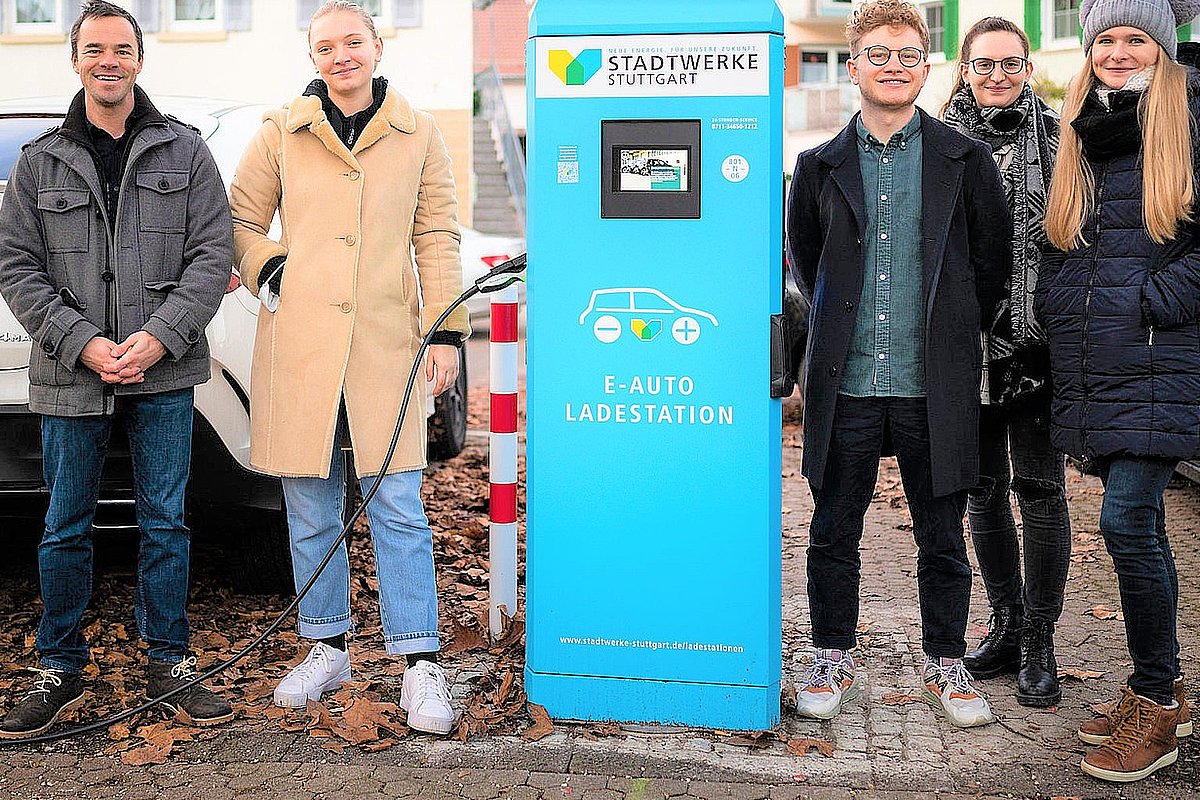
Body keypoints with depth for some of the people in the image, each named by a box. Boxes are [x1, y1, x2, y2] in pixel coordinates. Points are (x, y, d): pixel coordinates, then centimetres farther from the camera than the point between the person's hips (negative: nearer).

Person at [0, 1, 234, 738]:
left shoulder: (185, 151, 5)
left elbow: (212, 255, -1)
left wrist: (159, 338, -12)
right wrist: (82, 343, -11)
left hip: (164, 374, -1)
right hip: (70, 375, 1)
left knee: (165, 523, 6)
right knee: (65, 529, 8)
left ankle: (170, 664, 20)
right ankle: (60, 672, 22)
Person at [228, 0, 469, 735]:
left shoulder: (417, 135, 7)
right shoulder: (282, 133, 8)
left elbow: (437, 237, 7)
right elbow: (240, 220, 16)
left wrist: (445, 331, 1)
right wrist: (266, 267, -3)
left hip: (385, 345, -1)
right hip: (299, 343, 2)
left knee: (399, 507, -3)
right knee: (311, 509, 8)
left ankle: (421, 664, 4)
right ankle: (328, 650, 23)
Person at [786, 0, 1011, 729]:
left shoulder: (965, 161, 4)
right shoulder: (821, 166, 6)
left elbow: (994, 259, 10)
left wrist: (954, 334, 10)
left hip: (934, 387, -1)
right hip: (846, 382, 1)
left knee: (942, 537, 9)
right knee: (833, 531, 8)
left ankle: (948, 668, 25)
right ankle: (834, 663, 25)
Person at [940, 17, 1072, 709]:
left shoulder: (1056, 134, 1)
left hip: (1036, 341, -2)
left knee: (1040, 488, 1)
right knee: (983, 489, 10)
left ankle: (1040, 643, 13)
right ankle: (1008, 627, 25)